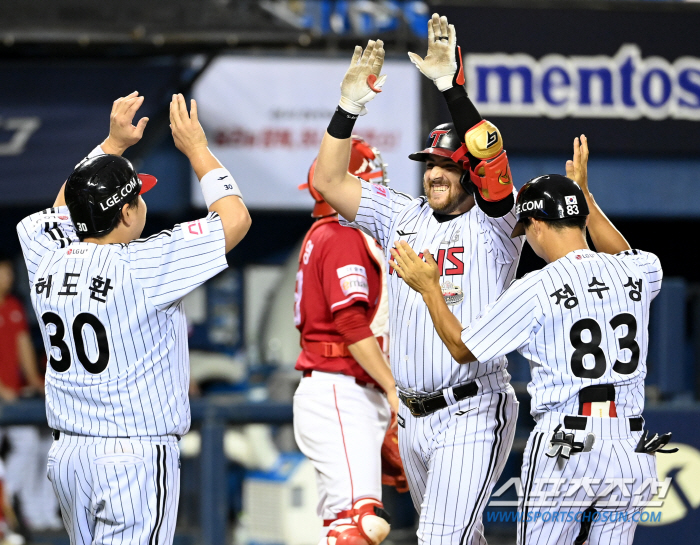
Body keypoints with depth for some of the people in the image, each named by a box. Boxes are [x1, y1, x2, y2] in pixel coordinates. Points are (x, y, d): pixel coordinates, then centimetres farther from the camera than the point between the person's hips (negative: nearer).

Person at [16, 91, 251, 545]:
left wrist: (113, 144, 30)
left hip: (67, 453, 7)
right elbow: (236, 218, -7)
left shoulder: (47, 260, 3)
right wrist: (196, 148, 5)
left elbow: (67, 206, 28)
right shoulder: (139, 267, -14)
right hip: (137, 456, -7)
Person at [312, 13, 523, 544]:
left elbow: (490, 156, -23)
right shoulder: (401, 217, 12)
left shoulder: (491, 224, -5)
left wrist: (451, 86, -31)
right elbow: (330, 180, 7)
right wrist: (350, 106, -5)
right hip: (412, 416, 6)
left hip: (472, 415, -6)